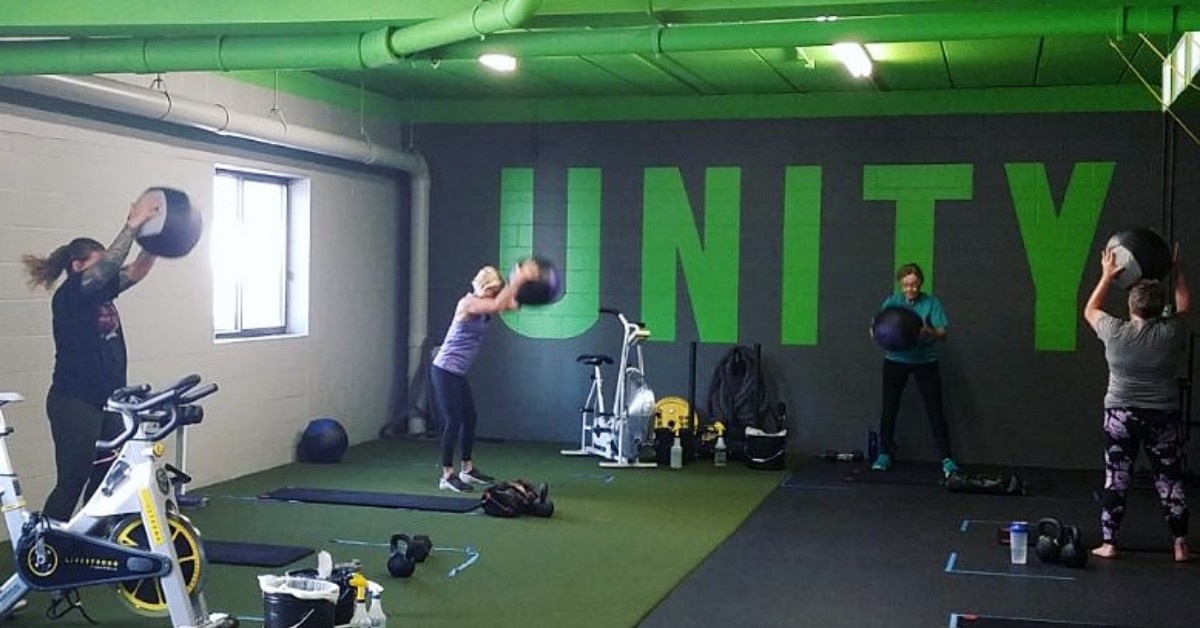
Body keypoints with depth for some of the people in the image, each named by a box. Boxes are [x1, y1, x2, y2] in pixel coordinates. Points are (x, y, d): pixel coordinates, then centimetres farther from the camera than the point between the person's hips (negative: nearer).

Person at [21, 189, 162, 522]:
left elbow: (137, 270, 4)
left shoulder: (101, 292, 9)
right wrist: (132, 225, -31)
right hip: (74, 404, -8)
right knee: (71, 485, -3)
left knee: (106, 480, 13)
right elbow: (108, 264, -27)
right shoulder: (69, 295, -13)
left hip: (107, 401, 9)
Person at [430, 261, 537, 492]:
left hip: (457, 373, 10)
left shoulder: (483, 305, 8)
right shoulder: (468, 303, -18)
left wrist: (523, 281, -8)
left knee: (469, 418, 15)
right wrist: (518, 279, -35)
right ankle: (447, 476, 0)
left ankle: (467, 469, 27)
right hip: (445, 371, -10)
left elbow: (512, 304, 3)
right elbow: (499, 305, -35)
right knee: (453, 421, -8)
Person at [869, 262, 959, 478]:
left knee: (935, 409, -2)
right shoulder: (891, 302, 2)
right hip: (896, 360, 2)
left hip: (925, 361, -2)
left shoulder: (931, 303, -3)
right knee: (889, 407, 5)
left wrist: (929, 332, -29)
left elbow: (943, 334, -8)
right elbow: (876, 329, -2)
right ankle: (885, 454, 18)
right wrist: (878, 330, -26)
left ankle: (946, 458, 4)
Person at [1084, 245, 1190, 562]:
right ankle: (1180, 544, 11)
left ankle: (1109, 543, 6)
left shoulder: (1115, 332, -10)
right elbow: (1185, 306, 15)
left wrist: (1107, 276, 12)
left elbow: (1090, 310, 11)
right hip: (1163, 417, 1)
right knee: (1170, 479, 9)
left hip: (1120, 416, -1)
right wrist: (1177, 271, 21)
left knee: (1116, 478, 4)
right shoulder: (1172, 333, -8)